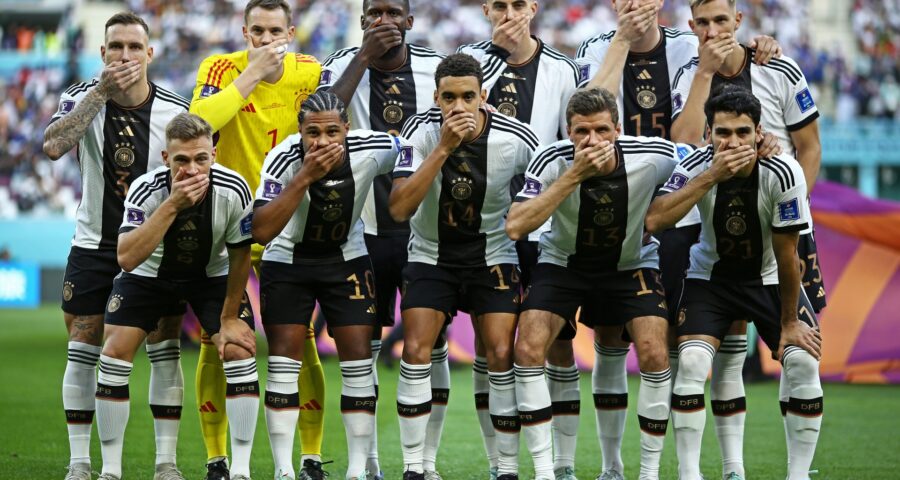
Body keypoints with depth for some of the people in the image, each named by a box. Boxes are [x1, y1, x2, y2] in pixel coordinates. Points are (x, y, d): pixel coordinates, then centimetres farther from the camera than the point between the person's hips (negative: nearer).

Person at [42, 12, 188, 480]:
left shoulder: (176, 111, -8)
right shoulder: (83, 97, -10)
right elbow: (53, 146, -29)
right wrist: (101, 93, -32)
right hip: (94, 244, 0)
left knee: (165, 350, -2)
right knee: (84, 351, -1)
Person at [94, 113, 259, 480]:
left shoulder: (232, 190, -28)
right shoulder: (146, 189, -32)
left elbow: (240, 255, -12)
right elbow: (127, 258, -43)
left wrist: (229, 318, -7)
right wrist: (172, 205, -49)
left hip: (211, 275, 1)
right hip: (150, 274, 0)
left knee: (240, 350, -15)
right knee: (115, 352, -13)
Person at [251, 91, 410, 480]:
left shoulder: (371, 150, -23)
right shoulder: (284, 159, -29)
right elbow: (261, 231, -38)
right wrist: (305, 177, -44)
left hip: (346, 260, 2)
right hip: (287, 261, -2)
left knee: (358, 358, -3)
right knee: (283, 360, -6)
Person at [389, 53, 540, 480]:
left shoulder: (518, 140, -17)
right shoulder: (421, 132, -18)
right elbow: (399, 209, -29)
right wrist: (444, 148, -34)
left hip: (493, 256, 0)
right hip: (430, 254, 0)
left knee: (502, 356, -11)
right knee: (416, 352, -13)